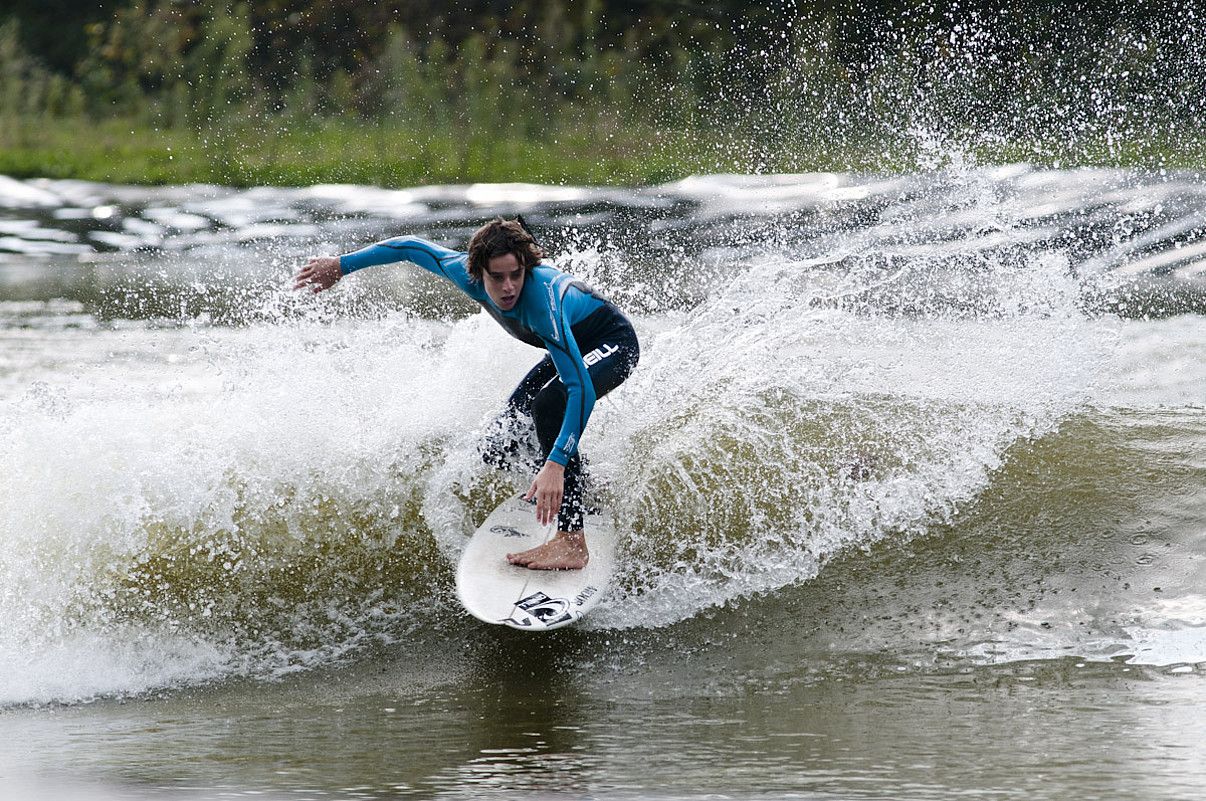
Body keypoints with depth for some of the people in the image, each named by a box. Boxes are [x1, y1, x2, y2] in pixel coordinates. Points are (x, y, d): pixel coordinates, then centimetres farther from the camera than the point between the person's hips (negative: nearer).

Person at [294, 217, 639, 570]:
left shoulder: (543, 301, -41)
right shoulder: (467, 273, -22)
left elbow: (581, 388, -46)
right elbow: (411, 247, -2)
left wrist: (556, 464, -54)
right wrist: (340, 265, 4)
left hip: (615, 343, -8)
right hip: (573, 346, 8)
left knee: (549, 404, -35)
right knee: (500, 448, -1)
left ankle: (571, 541, -36)